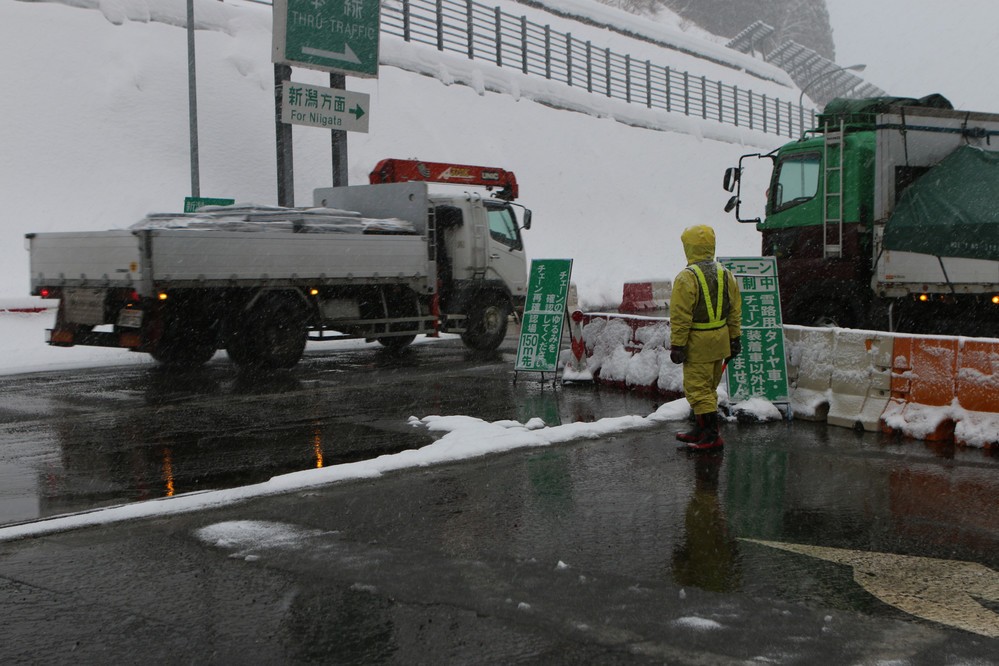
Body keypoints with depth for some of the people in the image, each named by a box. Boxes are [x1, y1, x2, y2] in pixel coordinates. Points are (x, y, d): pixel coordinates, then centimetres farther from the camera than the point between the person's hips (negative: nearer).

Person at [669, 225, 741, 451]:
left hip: (698, 342, -8)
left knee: (698, 388, -1)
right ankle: (700, 430, 29)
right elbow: (735, 311, 11)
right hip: (720, 339, 8)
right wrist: (735, 339, 18)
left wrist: (677, 345, -10)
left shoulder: (686, 278, -16)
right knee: (708, 387, 18)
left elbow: (680, 316, -16)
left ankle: (712, 435, -3)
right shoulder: (726, 274, 6)